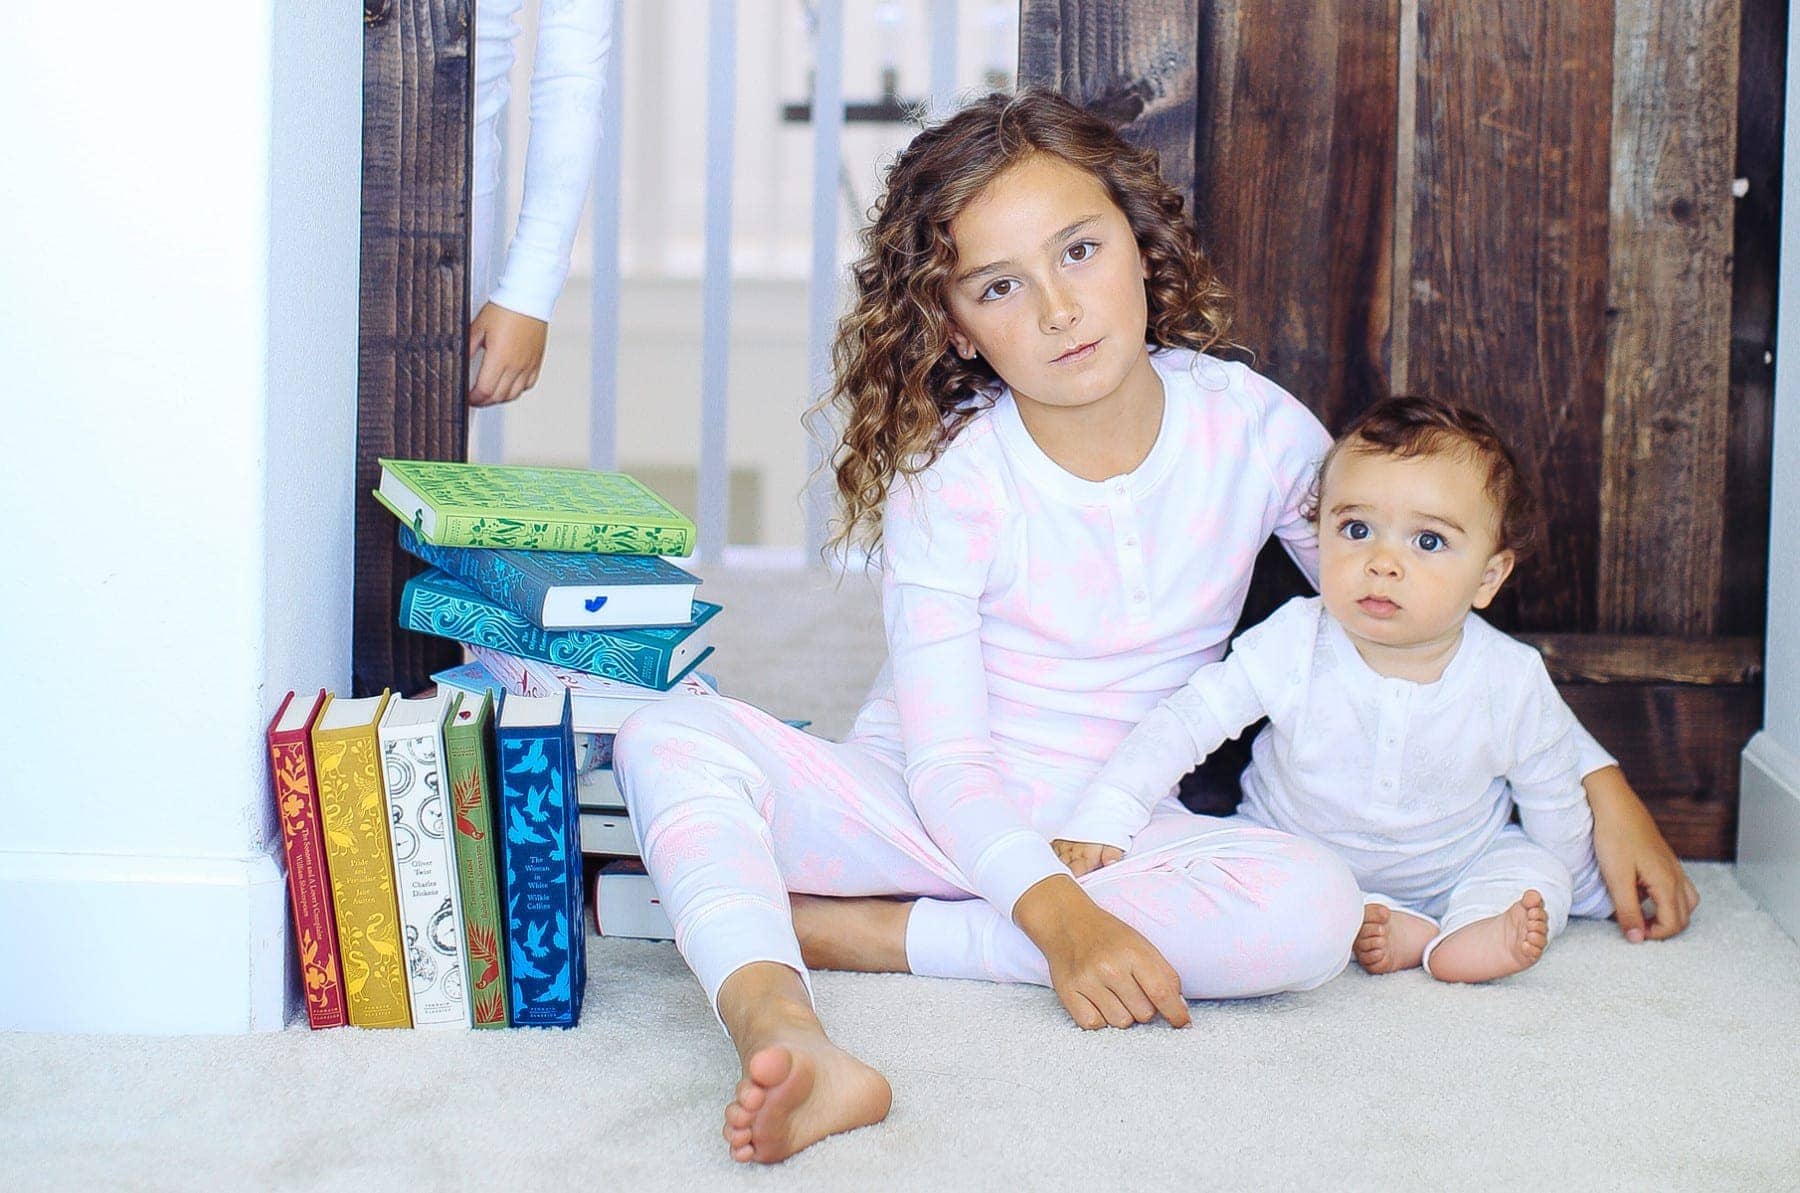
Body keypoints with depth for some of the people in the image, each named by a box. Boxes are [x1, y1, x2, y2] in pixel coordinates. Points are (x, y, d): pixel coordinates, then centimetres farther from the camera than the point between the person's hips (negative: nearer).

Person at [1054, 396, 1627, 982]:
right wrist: (1101, 821, -30)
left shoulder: (1515, 684, -20)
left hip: (1456, 872, 1)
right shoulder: (1293, 646, -25)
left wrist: (1572, 894, 12)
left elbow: (1554, 806, -2)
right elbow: (1182, 724, -20)